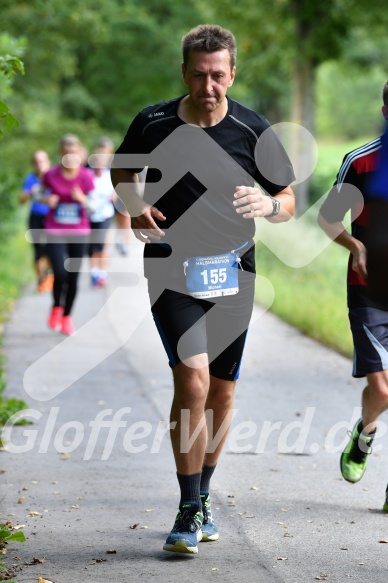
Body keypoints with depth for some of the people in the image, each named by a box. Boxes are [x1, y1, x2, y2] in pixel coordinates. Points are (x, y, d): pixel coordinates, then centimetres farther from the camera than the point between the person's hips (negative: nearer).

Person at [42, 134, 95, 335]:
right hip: (55, 231, -1)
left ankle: (67, 317, 26)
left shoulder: (86, 176, -8)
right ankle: (57, 307, 14)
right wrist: (47, 200, -10)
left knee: (73, 277, 5)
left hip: (79, 232, 1)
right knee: (60, 274, -16)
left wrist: (83, 199, -25)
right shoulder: (51, 175, -9)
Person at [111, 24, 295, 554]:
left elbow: (288, 201, 5)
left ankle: (202, 496, 29)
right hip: (172, 269, -2)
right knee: (193, 380, -18)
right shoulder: (153, 123, -5)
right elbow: (121, 169, 15)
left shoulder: (253, 131, -4)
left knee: (222, 391, 9)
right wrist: (135, 207, -5)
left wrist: (269, 204, -19)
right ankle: (189, 512, -11)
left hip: (232, 272, 2)